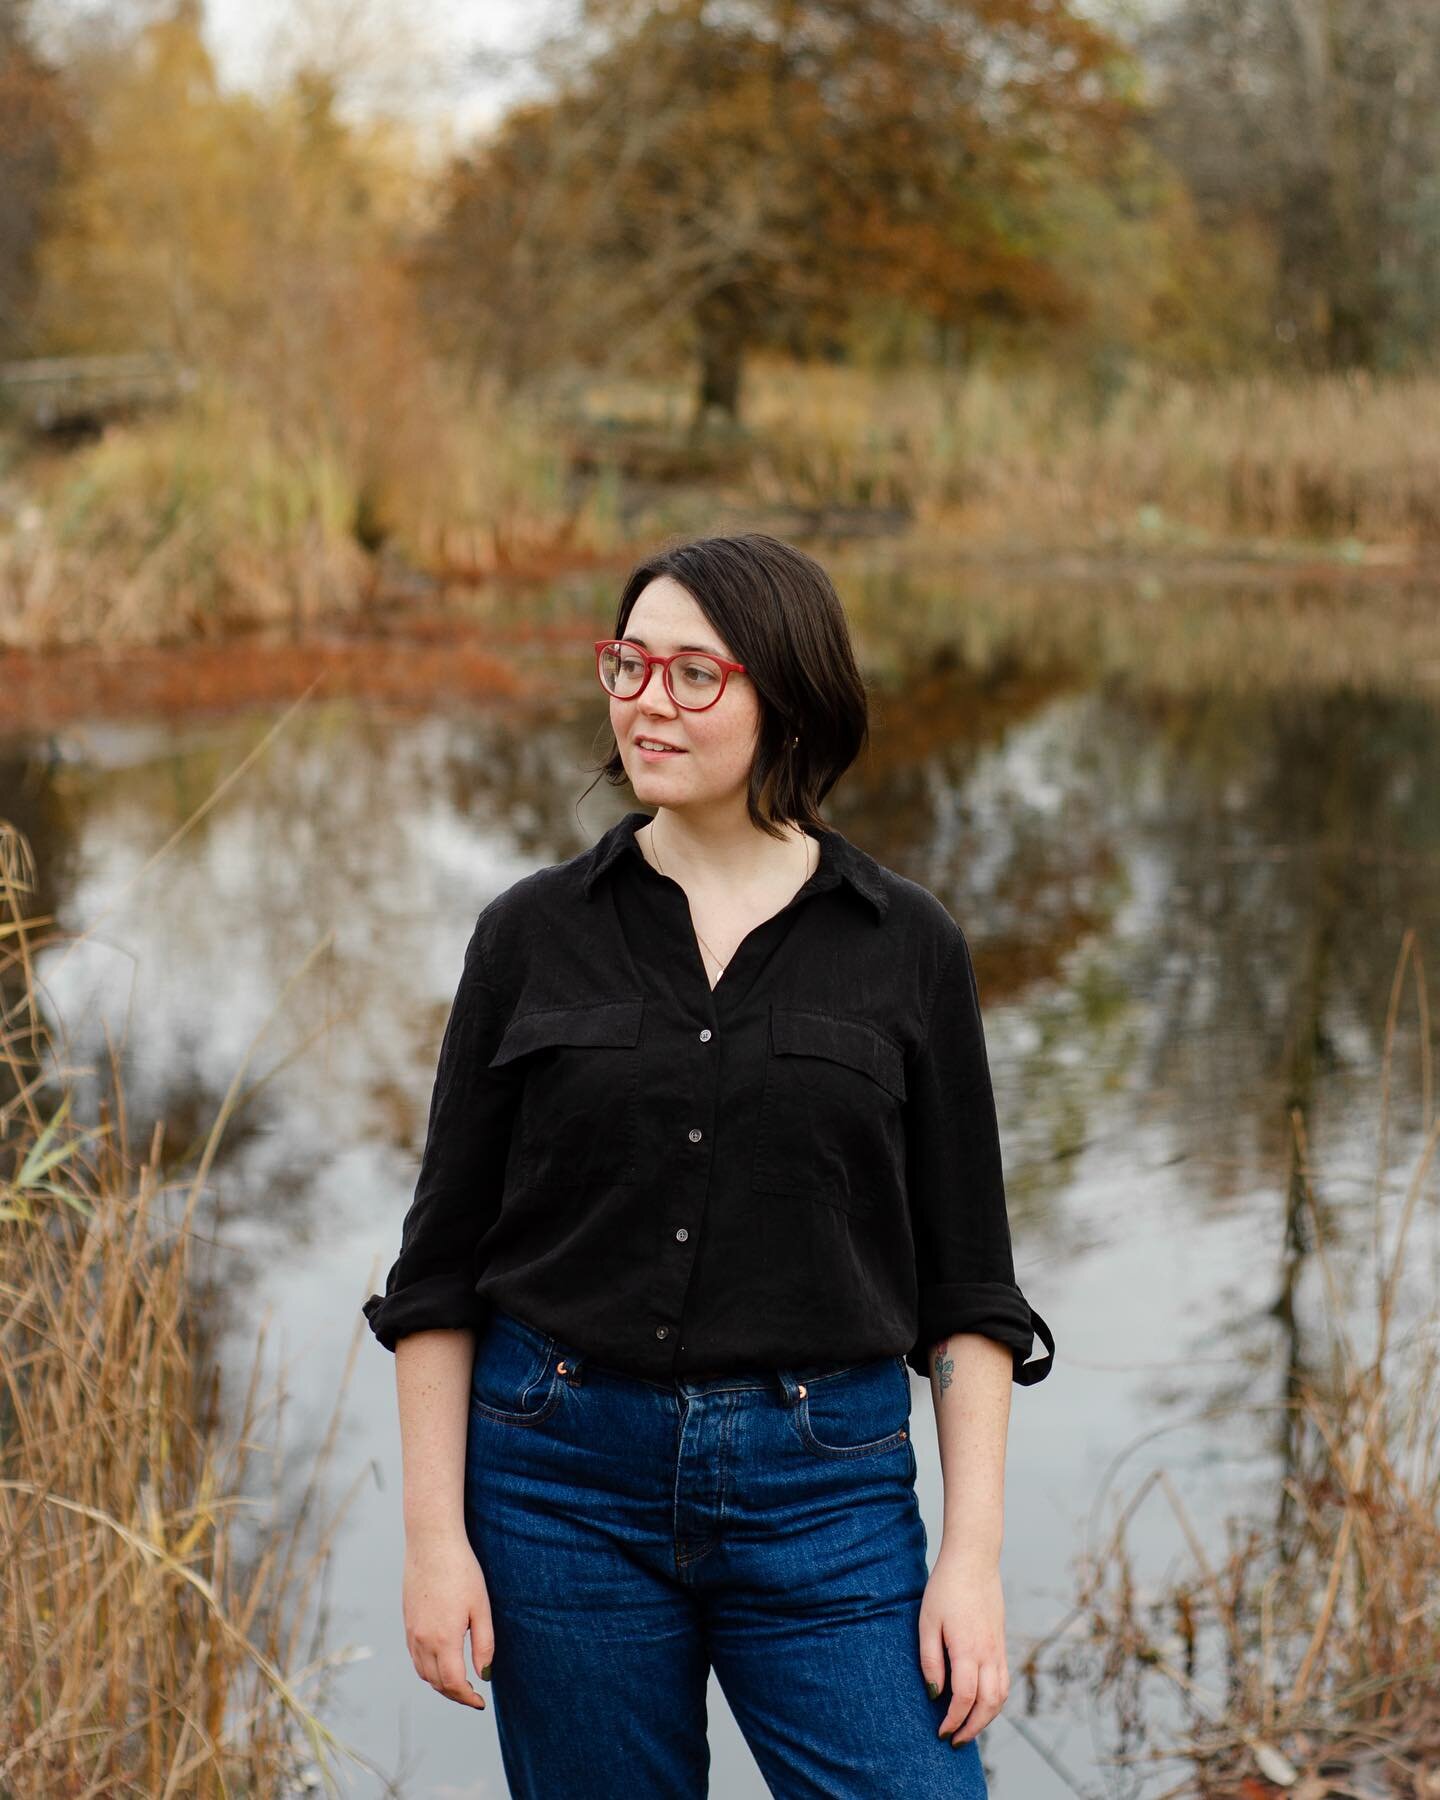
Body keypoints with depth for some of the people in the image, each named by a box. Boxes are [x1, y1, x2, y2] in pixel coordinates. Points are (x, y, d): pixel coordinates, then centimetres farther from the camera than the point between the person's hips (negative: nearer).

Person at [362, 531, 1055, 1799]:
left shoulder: (906, 947, 1)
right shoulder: (534, 934, 2)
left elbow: (966, 1284, 3)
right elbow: (442, 1263, 4)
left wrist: (974, 1557, -3)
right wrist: (435, 1537, -2)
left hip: (824, 1493, 0)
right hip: (562, 1475, 1)